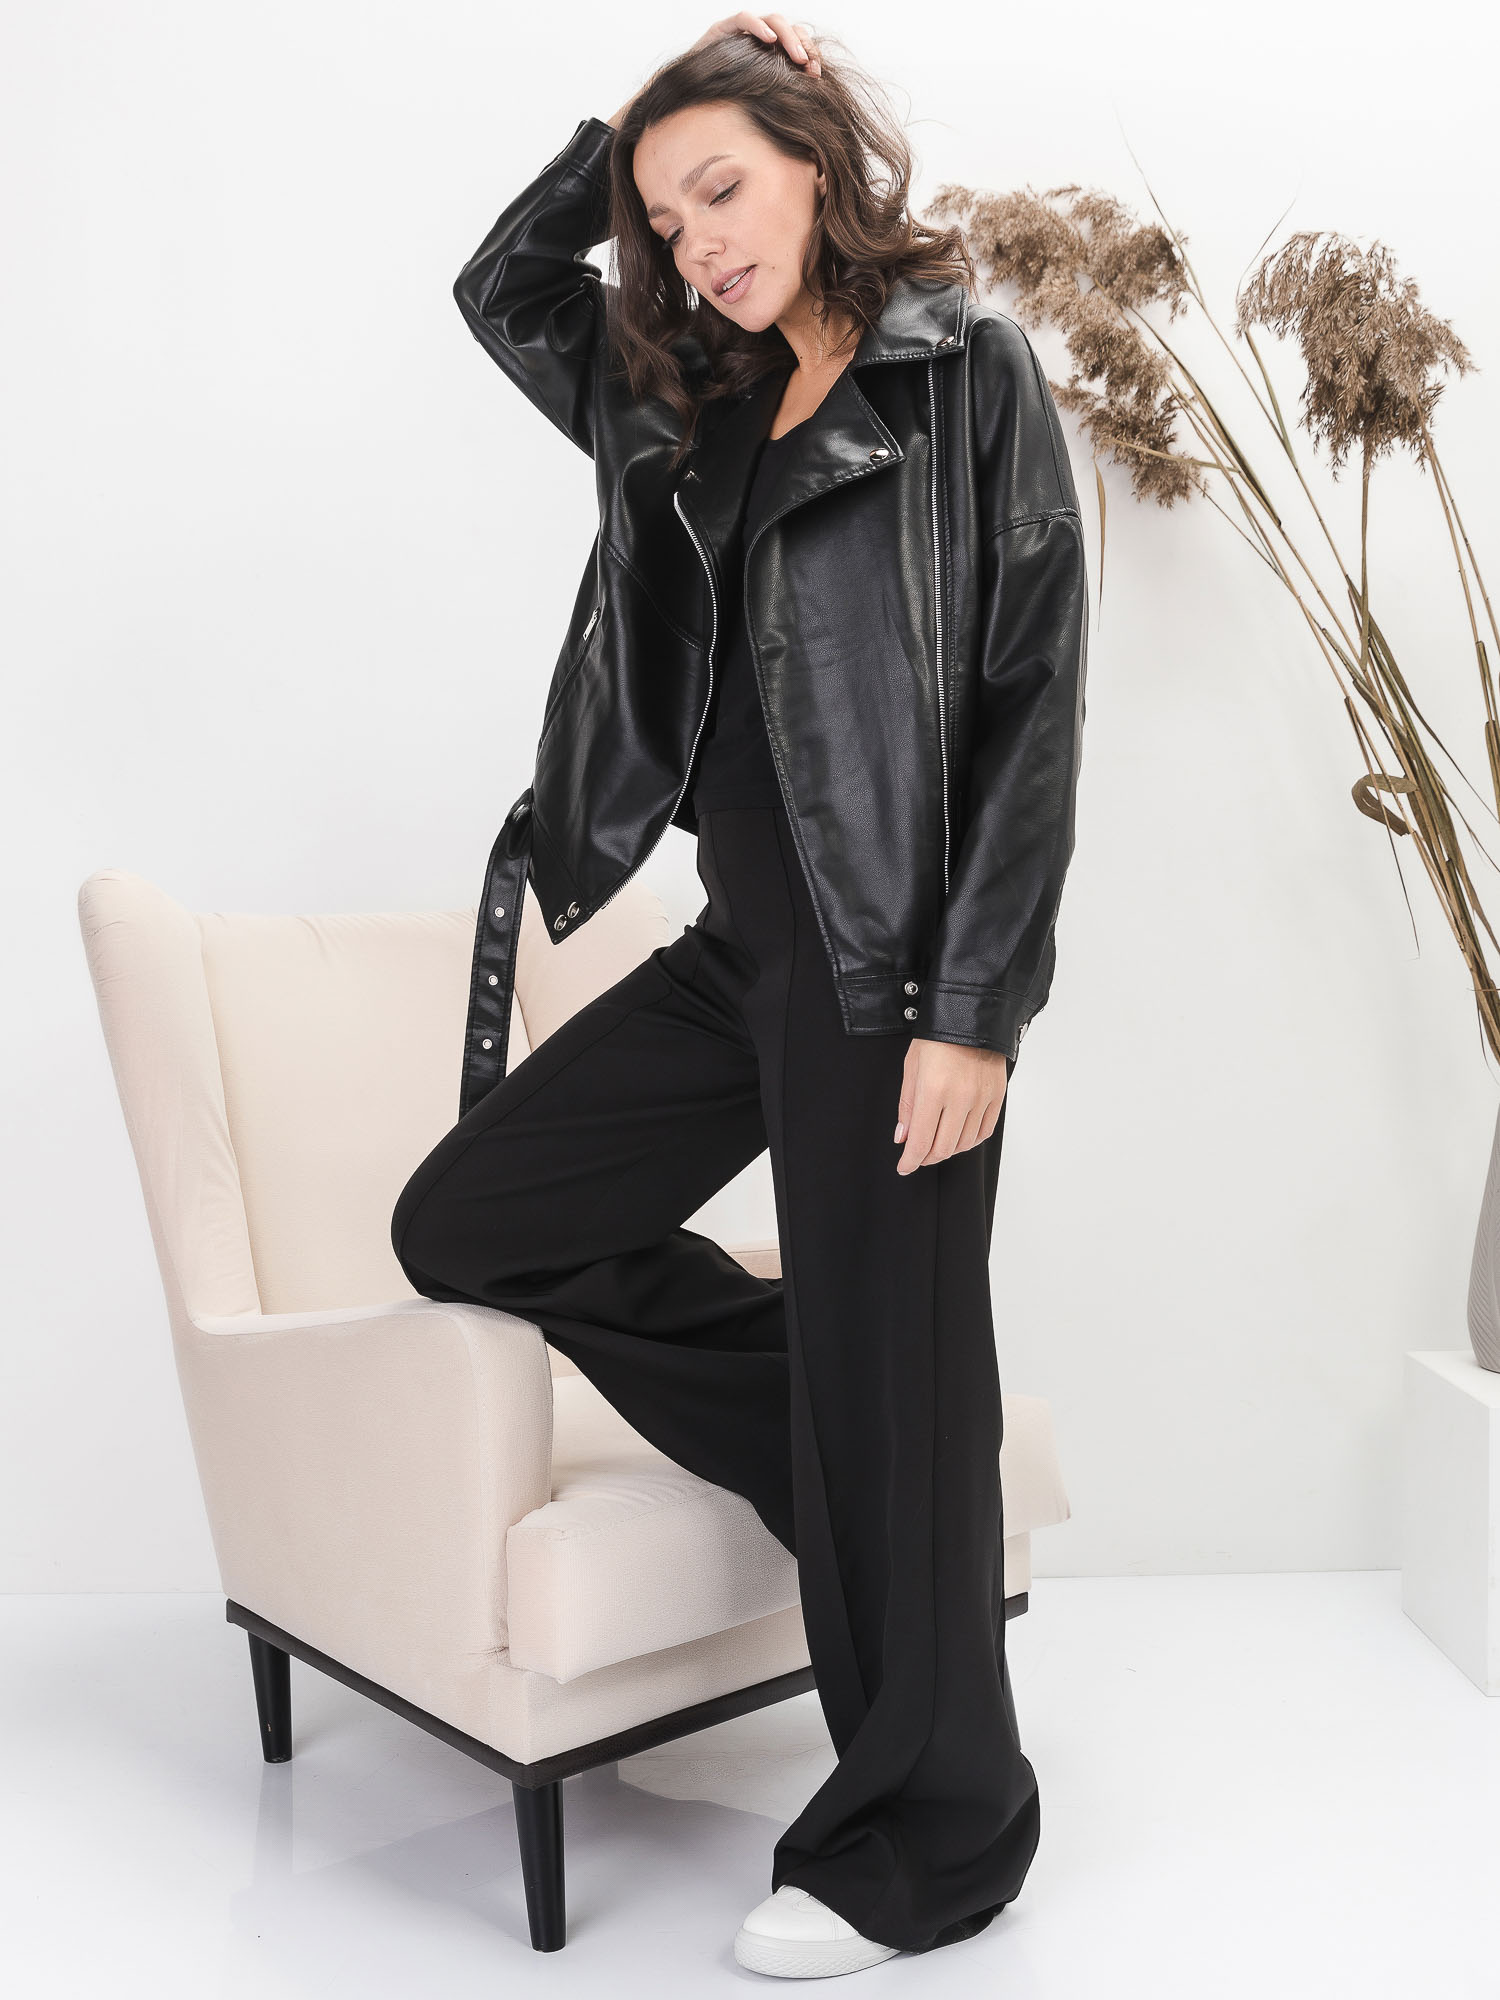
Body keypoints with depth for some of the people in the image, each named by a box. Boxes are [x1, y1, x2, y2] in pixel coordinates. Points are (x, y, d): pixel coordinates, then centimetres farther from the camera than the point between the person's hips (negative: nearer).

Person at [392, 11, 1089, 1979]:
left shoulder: (972, 373, -3)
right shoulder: (693, 402, 16)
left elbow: (1034, 707, -10)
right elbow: (502, 288, 28)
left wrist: (977, 1008, -16)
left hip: (891, 962, -7)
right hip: (738, 948, 8)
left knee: (888, 1383, 0)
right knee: (462, 1220, 9)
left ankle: (928, 1839, 21)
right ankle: (834, 1429, 17)